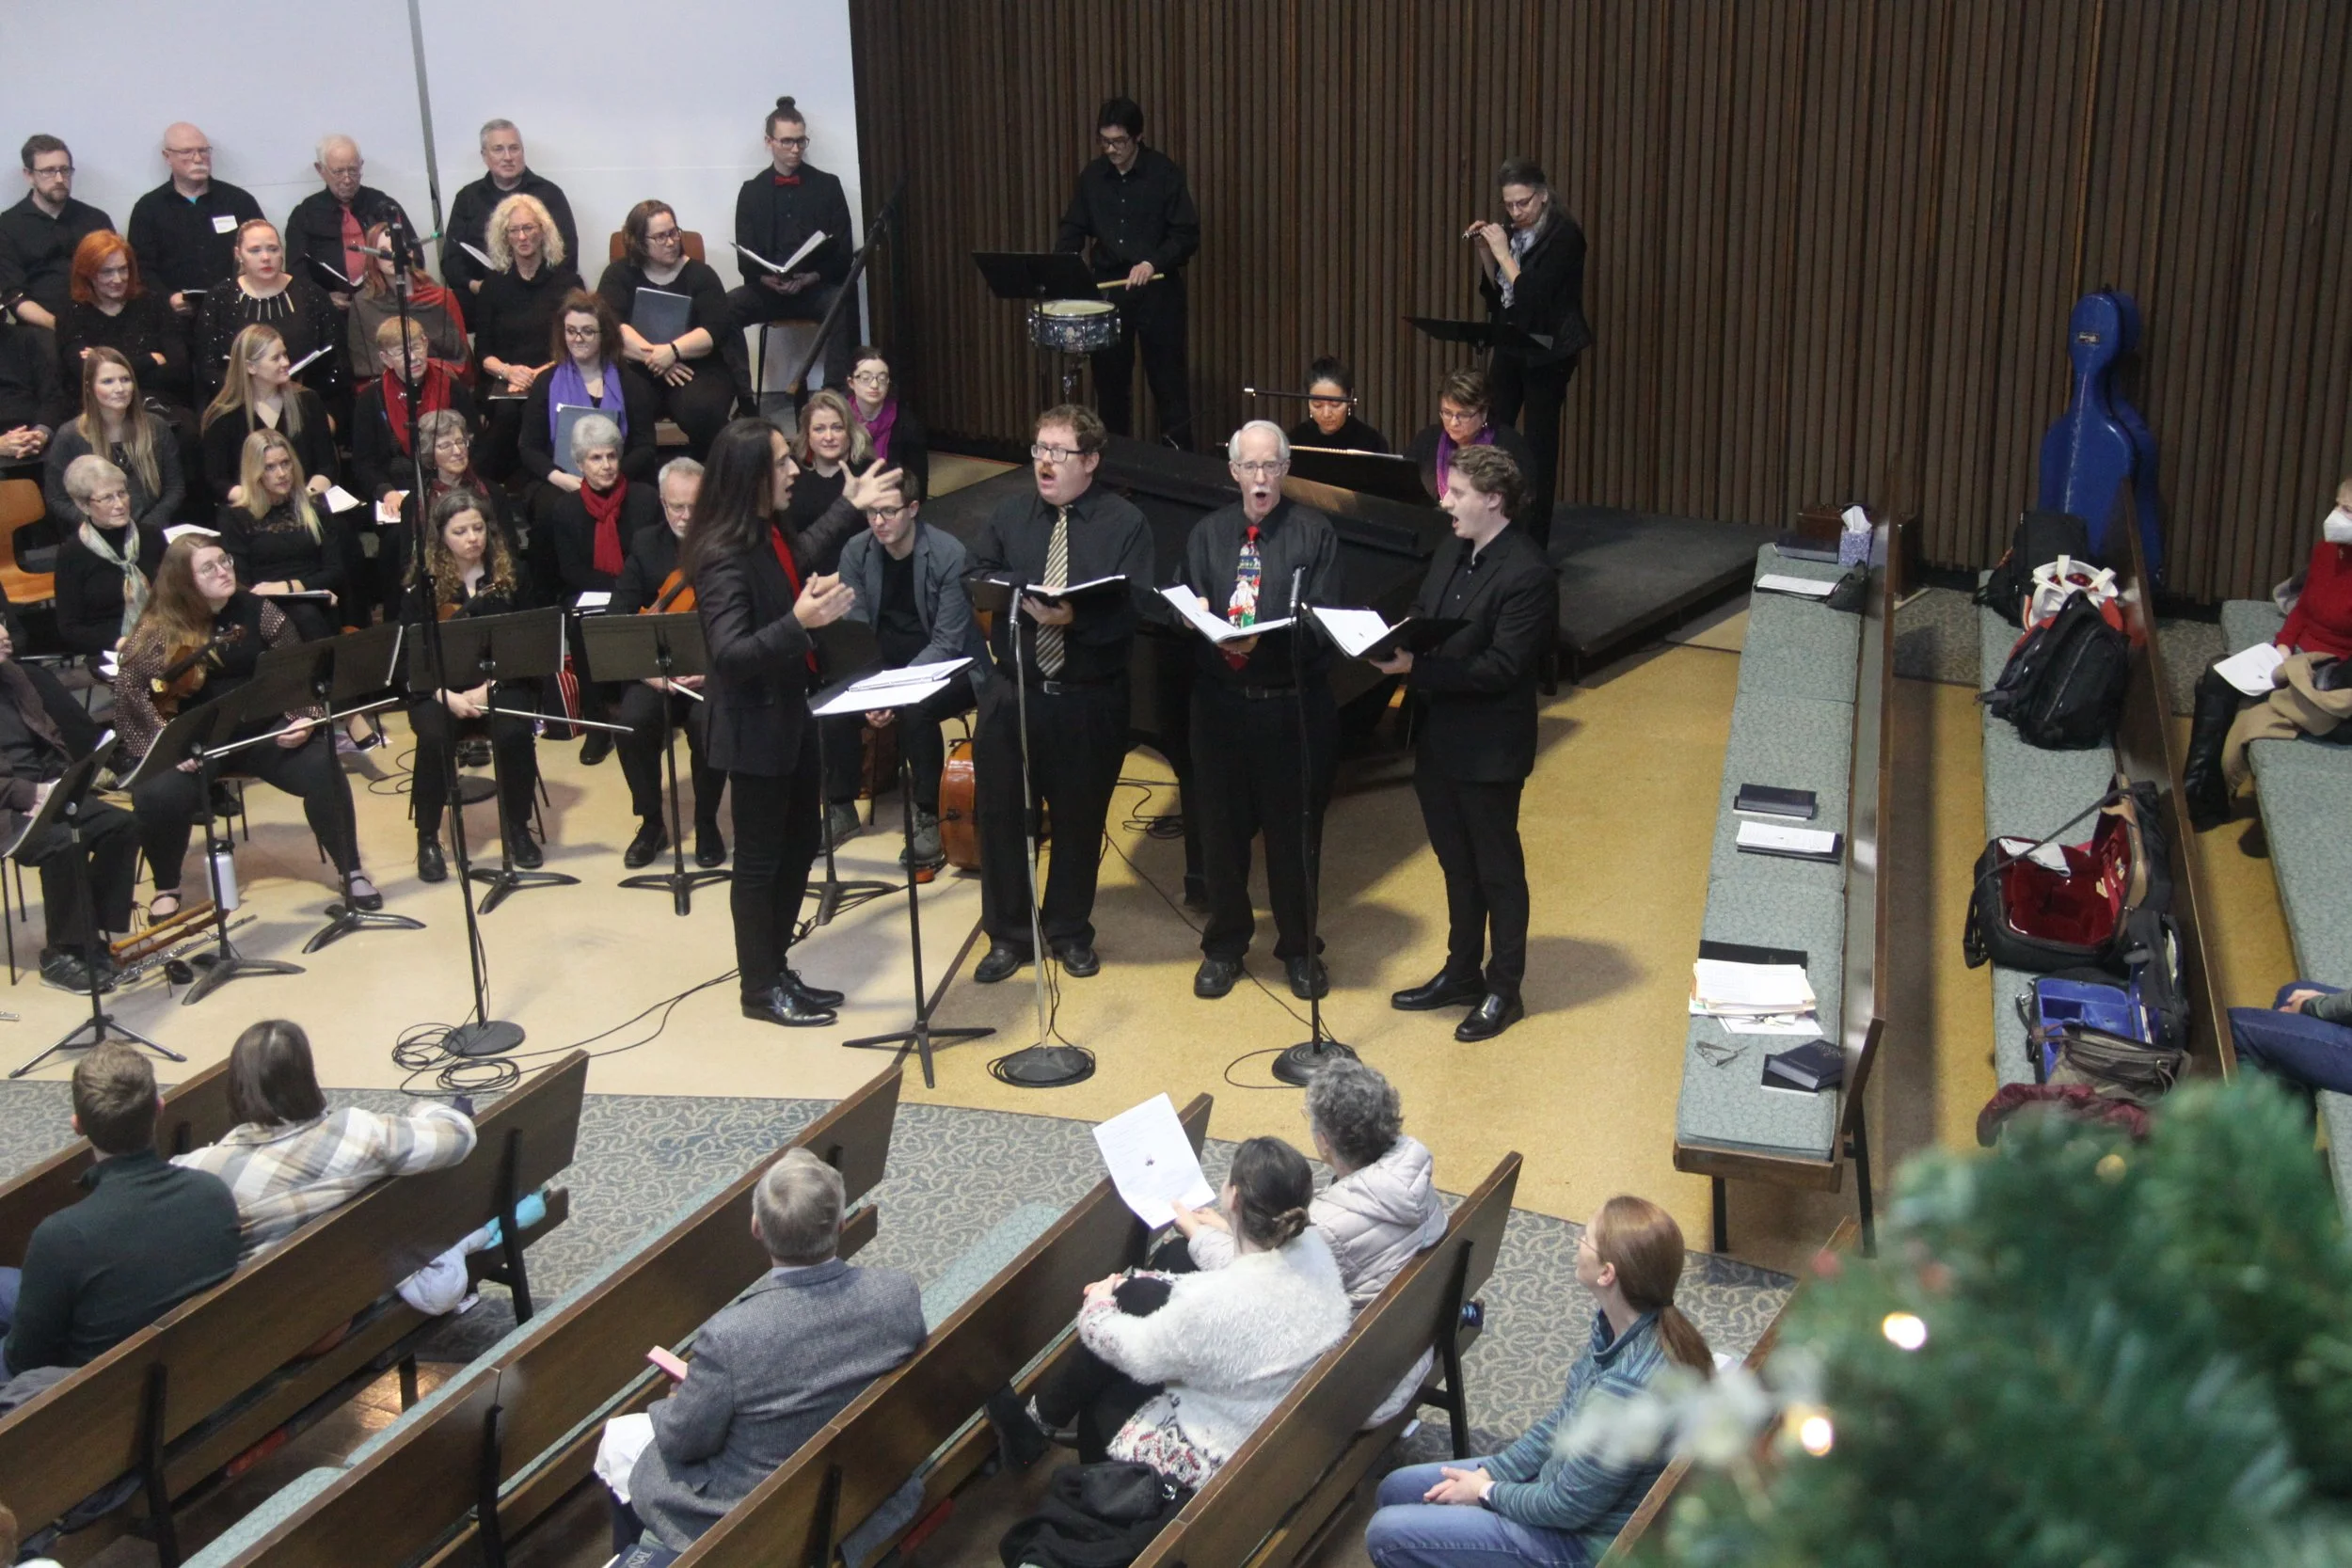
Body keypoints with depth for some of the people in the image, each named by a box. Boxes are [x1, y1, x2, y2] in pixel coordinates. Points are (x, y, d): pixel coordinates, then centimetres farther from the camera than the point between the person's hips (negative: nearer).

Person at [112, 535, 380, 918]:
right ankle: (167, 888, 0)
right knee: (160, 795, -29)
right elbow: (130, 688, -10)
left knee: (322, 768, -23)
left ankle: (351, 872, -7)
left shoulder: (256, 611, 1)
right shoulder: (157, 629, -5)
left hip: (263, 731, 2)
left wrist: (305, 719, -14)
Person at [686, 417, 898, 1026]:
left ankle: (777, 969, 32)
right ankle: (760, 989, 21)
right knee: (760, 860, 5)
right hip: (755, 729, -9)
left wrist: (852, 508, 31)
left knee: (799, 845, 18)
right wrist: (799, 622, -45)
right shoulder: (723, 558, -25)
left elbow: (799, 556, 26)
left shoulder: (766, 536, 2)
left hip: (791, 714, 9)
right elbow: (730, 653, -32)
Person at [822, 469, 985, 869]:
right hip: (882, 662, 4)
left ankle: (929, 817, -17)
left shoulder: (949, 555, -18)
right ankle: (841, 809, -2)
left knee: (915, 712, -35)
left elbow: (947, 643, -20)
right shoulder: (856, 553, -5)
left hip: (948, 666, -4)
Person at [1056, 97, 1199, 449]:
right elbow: (1074, 228, 10)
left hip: (1158, 289, -4)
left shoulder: (1164, 173, -7)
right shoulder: (1092, 176, 6)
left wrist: (1152, 263, -23)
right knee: (1110, 381, 8)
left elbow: (1187, 235, -9)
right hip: (1107, 287, 4)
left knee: (1167, 381, 0)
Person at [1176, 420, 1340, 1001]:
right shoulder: (1207, 534, 9)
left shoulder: (1314, 532, -2)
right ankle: (1224, 946, 27)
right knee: (1221, 828, 10)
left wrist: (1265, 642, -26)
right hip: (1219, 705, 3)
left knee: (1295, 832, 7)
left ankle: (1299, 950, 23)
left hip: (1294, 706, -3)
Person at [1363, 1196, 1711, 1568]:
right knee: (1397, 1489, 14)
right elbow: (1563, 1418, 7)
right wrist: (1490, 1472, 2)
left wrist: (1487, 1492, -8)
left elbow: (1567, 1508, -24)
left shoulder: (1628, 1387, -37)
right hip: (1569, 1476, 9)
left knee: (1386, 1535, -8)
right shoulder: (1617, 1325, -9)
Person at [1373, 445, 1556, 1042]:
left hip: (1488, 750, -8)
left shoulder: (1528, 575, -20)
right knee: (1457, 865, 21)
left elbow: (1501, 667, -25)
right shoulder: (1452, 551, 7)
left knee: (1498, 871, 7)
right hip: (1438, 739, 8)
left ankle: (1504, 991, 20)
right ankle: (1461, 974, 36)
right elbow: (1419, 613, 15)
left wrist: (1417, 666, -29)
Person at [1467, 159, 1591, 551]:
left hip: (1547, 352, -7)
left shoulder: (1563, 235, -13)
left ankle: (1534, 541, 4)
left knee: (1539, 442, -2)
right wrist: (1484, 251, 0)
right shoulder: (1513, 233, 8)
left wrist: (1503, 252, -16)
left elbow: (1533, 293, -22)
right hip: (1509, 347, 7)